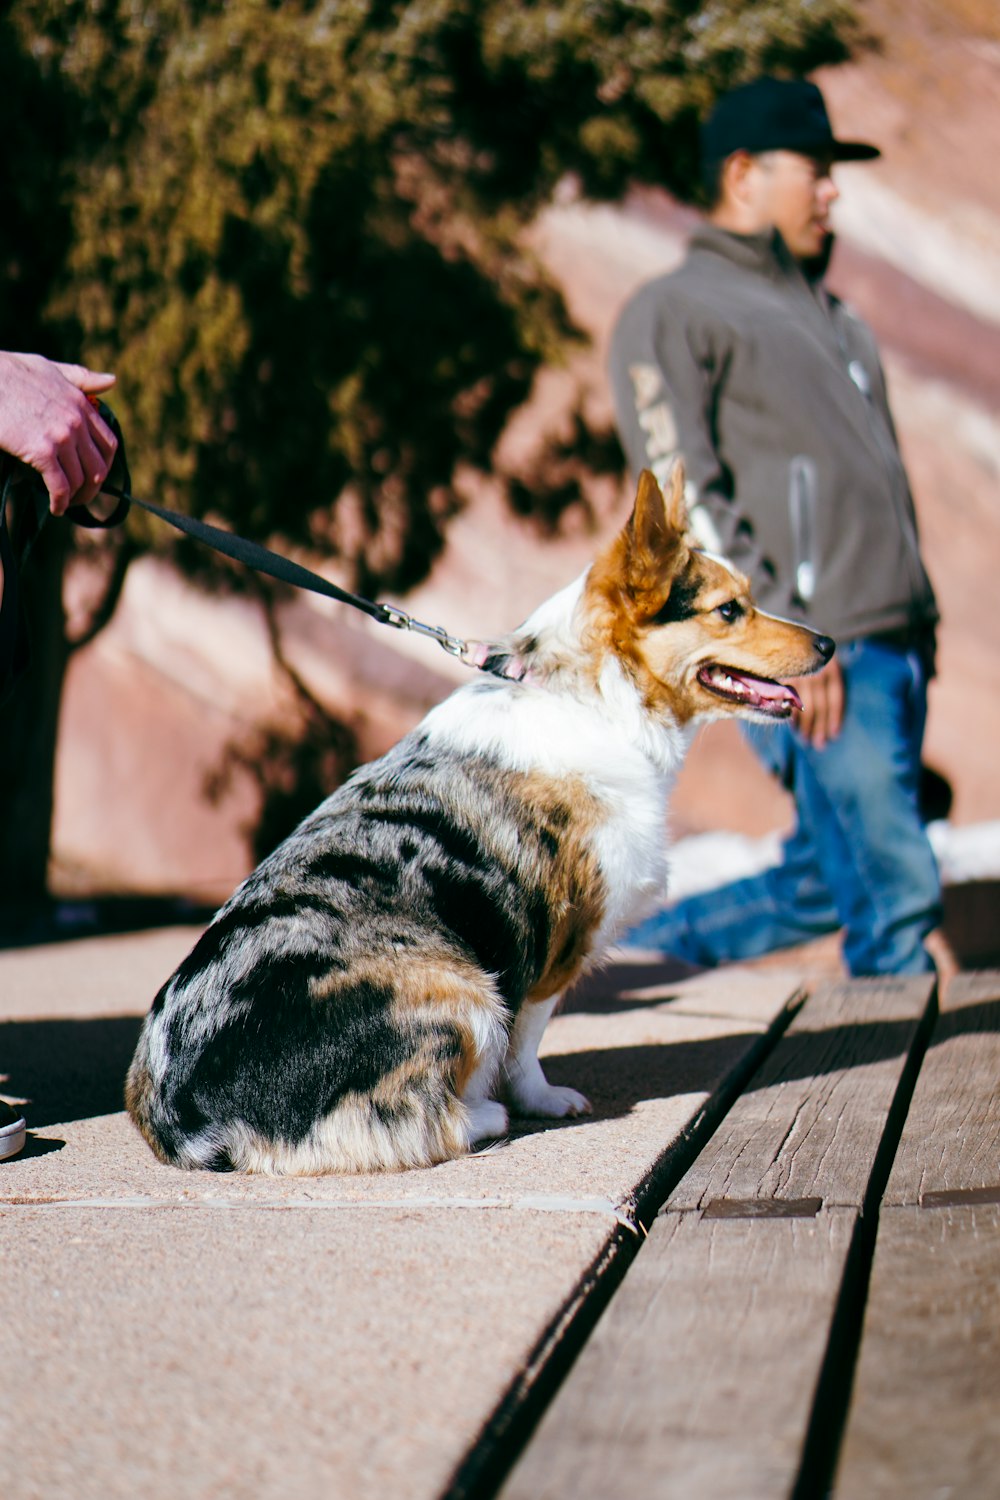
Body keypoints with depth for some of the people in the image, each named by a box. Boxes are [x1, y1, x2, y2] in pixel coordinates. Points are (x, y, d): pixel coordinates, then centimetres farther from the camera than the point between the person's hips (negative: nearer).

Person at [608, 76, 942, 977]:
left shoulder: (826, 311, 24)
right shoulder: (675, 312, -3)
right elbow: (684, 500, -12)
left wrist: (918, 619, 18)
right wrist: (785, 642, -18)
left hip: (895, 644, 9)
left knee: (826, 881, 11)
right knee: (893, 887, -8)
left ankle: (628, 945, 23)